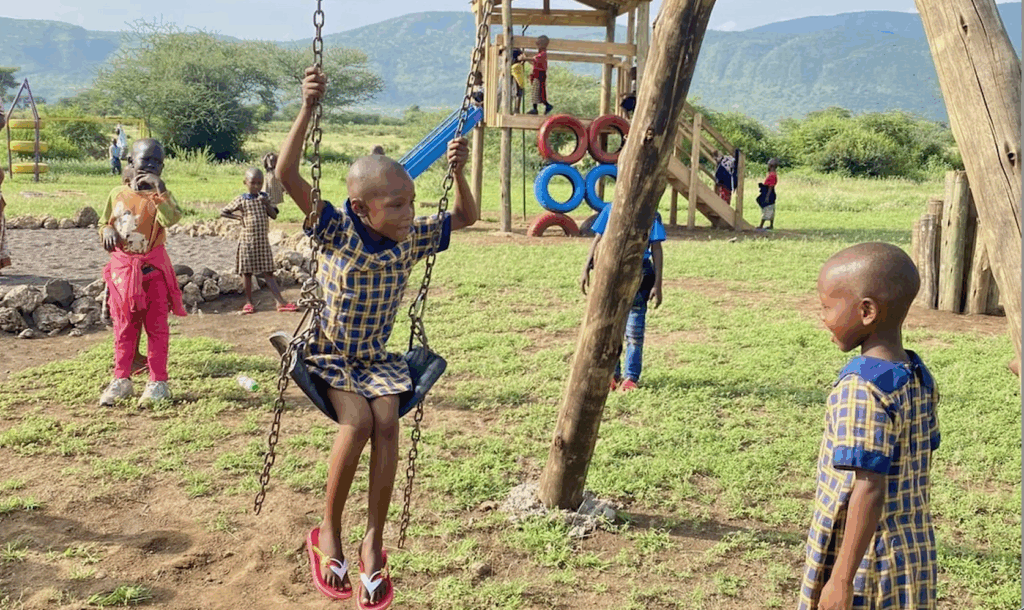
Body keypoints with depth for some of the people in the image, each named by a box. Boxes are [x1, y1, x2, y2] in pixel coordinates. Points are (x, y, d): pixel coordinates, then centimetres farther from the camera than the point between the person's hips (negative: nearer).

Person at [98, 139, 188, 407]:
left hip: (153, 267, -3)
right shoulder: (118, 194, 5)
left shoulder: (160, 195, -2)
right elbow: (104, 223, 16)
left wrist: (159, 191, -31)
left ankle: (158, 382, 9)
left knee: (156, 326, 2)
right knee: (123, 327, 10)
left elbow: (172, 219, -23)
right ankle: (121, 380, 20)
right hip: (122, 267, 3)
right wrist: (107, 232, -6)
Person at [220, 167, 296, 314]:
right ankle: (249, 302, 15)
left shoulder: (264, 197, 6)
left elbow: (274, 215, 0)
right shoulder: (241, 200, -3)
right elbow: (223, 212, 4)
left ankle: (281, 302, -2)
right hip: (247, 240, -2)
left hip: (263, 241, 2)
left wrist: (267, 203, -14)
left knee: (268, 273, 3)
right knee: (247, 271, 5)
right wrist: (239, 217, -7)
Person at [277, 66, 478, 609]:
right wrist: (307, 110, -35)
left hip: (377, 357, 4)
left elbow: (465, 217, 11)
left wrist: (458, 172, -6)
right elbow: (287, 175, -26)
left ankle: (373, 541, -11)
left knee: (387, 424, -20)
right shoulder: (337, 231, -15)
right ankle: (329, 531, -5)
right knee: (357, 422, -26)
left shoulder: (411, 238, -3)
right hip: (330, 352, -4)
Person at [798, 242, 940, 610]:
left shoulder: (861, 388, -22)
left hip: (867, 562, -8)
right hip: (913, 557, 8)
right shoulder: (919, 378, 4)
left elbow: (870, 490, -25)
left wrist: (842, 579, -21)